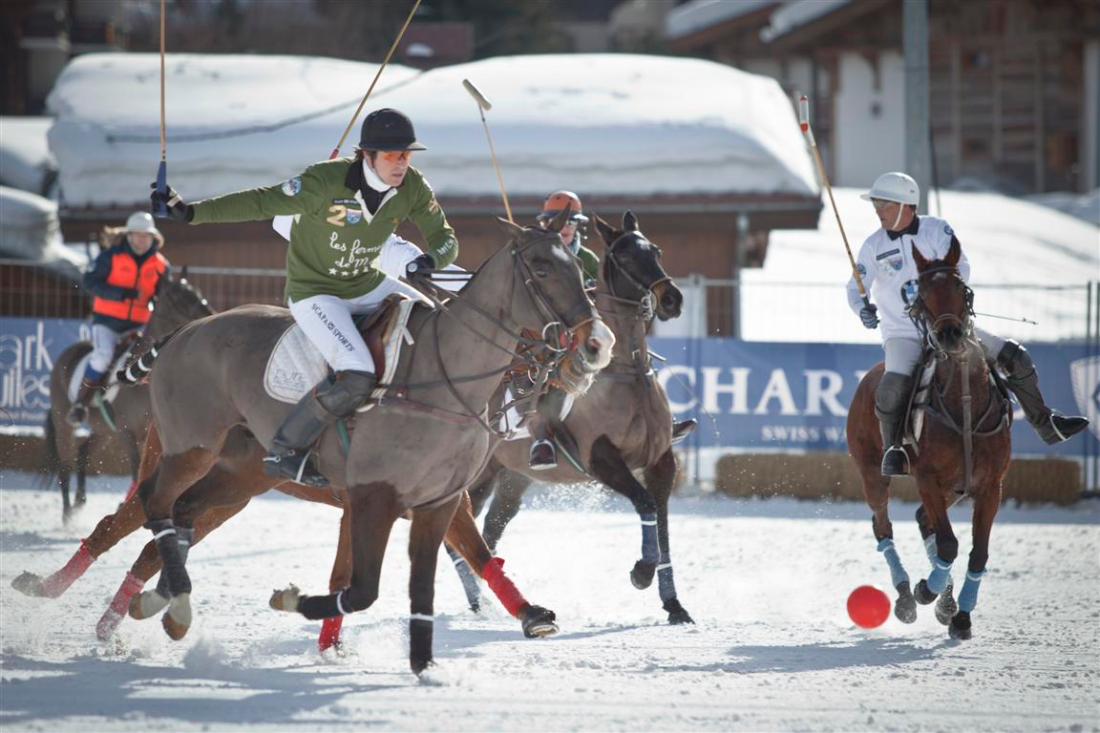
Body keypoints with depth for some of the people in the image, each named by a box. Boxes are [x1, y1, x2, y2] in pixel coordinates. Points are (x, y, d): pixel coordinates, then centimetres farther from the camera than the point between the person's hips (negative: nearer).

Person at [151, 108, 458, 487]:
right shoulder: (325, 182, -25)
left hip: (369, 285, 7)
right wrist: (191, 212, -22)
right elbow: (262, 202, -18)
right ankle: (284, 451, -12)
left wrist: (431, 260, -25)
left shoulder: (413, 188, -10)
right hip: (315, 293, -7)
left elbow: (445, 237, 0)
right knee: (356, 377, -27)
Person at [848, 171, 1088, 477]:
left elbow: (960, 268, -12)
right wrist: (862, 308, -28)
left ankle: (1046, 425, 13)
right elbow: (856, 287, -4)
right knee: (892, 386, -32)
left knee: (1015, 356, -2)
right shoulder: (874, 246, -1)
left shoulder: (937, 230, -2)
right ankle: (892, 449, -11)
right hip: (903, 335, -2)